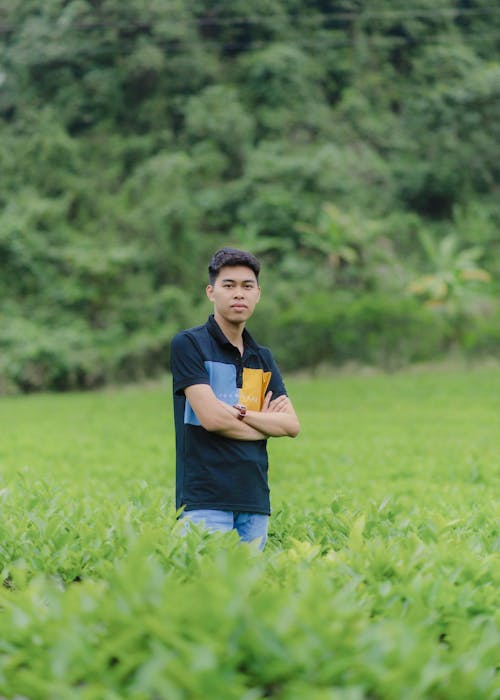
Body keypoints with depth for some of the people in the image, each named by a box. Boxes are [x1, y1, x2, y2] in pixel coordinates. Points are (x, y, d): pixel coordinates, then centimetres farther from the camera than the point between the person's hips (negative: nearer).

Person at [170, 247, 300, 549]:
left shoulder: (263, 358, 16)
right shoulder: (189, 344, -3)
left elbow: (291, 425, 6)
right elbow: (211, 417, -13)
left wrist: (240, 412, -8)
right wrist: (266, 424, 2)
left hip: (255, 500, 6)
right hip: (205, 500, -6)